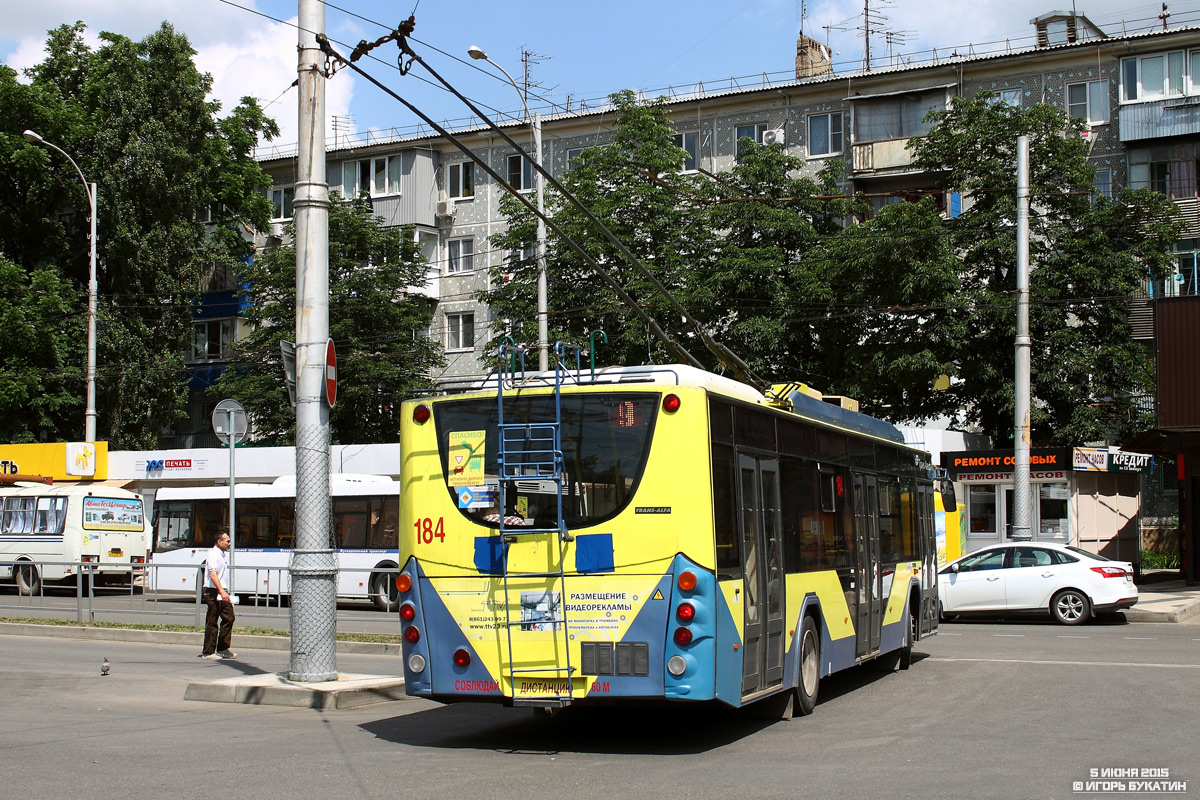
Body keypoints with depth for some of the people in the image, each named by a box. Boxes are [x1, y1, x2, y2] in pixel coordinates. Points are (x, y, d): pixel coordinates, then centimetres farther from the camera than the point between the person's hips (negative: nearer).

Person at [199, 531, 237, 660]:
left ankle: (223, 649, 14)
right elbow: (213, 574, -23)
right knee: (212, 623, -4)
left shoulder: (221, 554, 18)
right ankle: (208, 652, 2)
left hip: (222, 594, 10)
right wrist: (222, 591, -29)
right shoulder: (214, 554, -13)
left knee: (228, 618, 7)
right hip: (214, 593, -10)